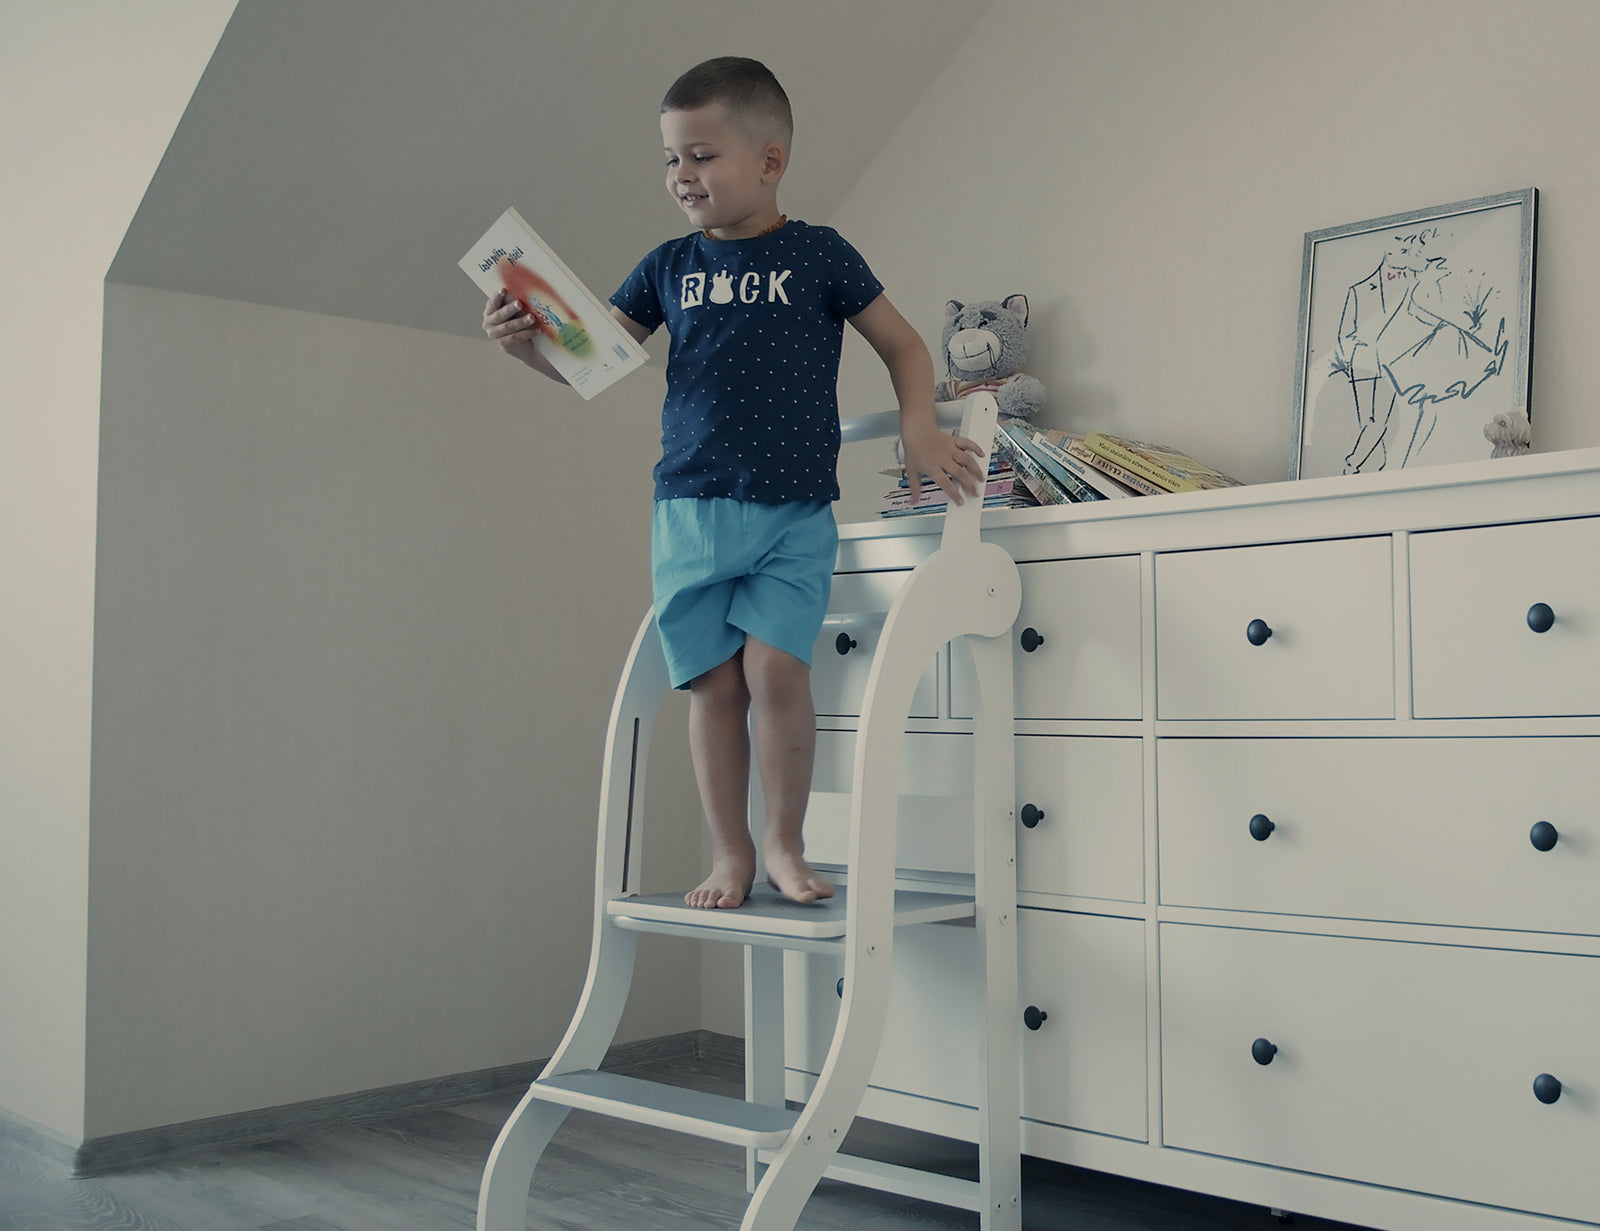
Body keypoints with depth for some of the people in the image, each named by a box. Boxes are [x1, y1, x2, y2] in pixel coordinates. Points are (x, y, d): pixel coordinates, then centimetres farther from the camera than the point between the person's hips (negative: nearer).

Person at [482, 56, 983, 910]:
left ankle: (784, 843, 6)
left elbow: (901, 343, 11)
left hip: (795, 512, -2)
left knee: (776, 667, -14)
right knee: (712, 681, 1)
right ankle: (729, 853, 15)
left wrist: (918, 427, -3)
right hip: (690, 509, 3)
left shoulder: (818, 255, 3)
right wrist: (525, 342, -10)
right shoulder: (669, 267, 11)